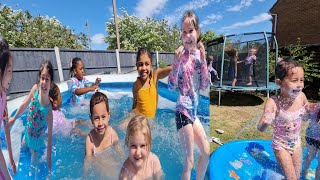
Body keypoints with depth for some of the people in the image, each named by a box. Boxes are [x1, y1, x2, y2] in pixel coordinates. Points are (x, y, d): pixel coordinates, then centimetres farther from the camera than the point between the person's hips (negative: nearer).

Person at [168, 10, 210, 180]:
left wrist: (203, 59, -6)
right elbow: (171, 86, -16)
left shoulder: (199, 54, 6)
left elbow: (204, 85, 2)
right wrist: (176, 61, -25)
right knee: (189, 162, 2)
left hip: (194, 110, 7)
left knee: (206, 153, 20)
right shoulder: (180, 55, -10)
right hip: (182, 110, -7)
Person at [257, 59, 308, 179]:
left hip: (296, 143, 5)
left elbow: (307, 114, 9)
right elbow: (261, 129, -30)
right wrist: (266, 122, -51)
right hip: (281, 146, -5)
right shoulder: (273, 102, -29)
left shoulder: (301, 96, -15)